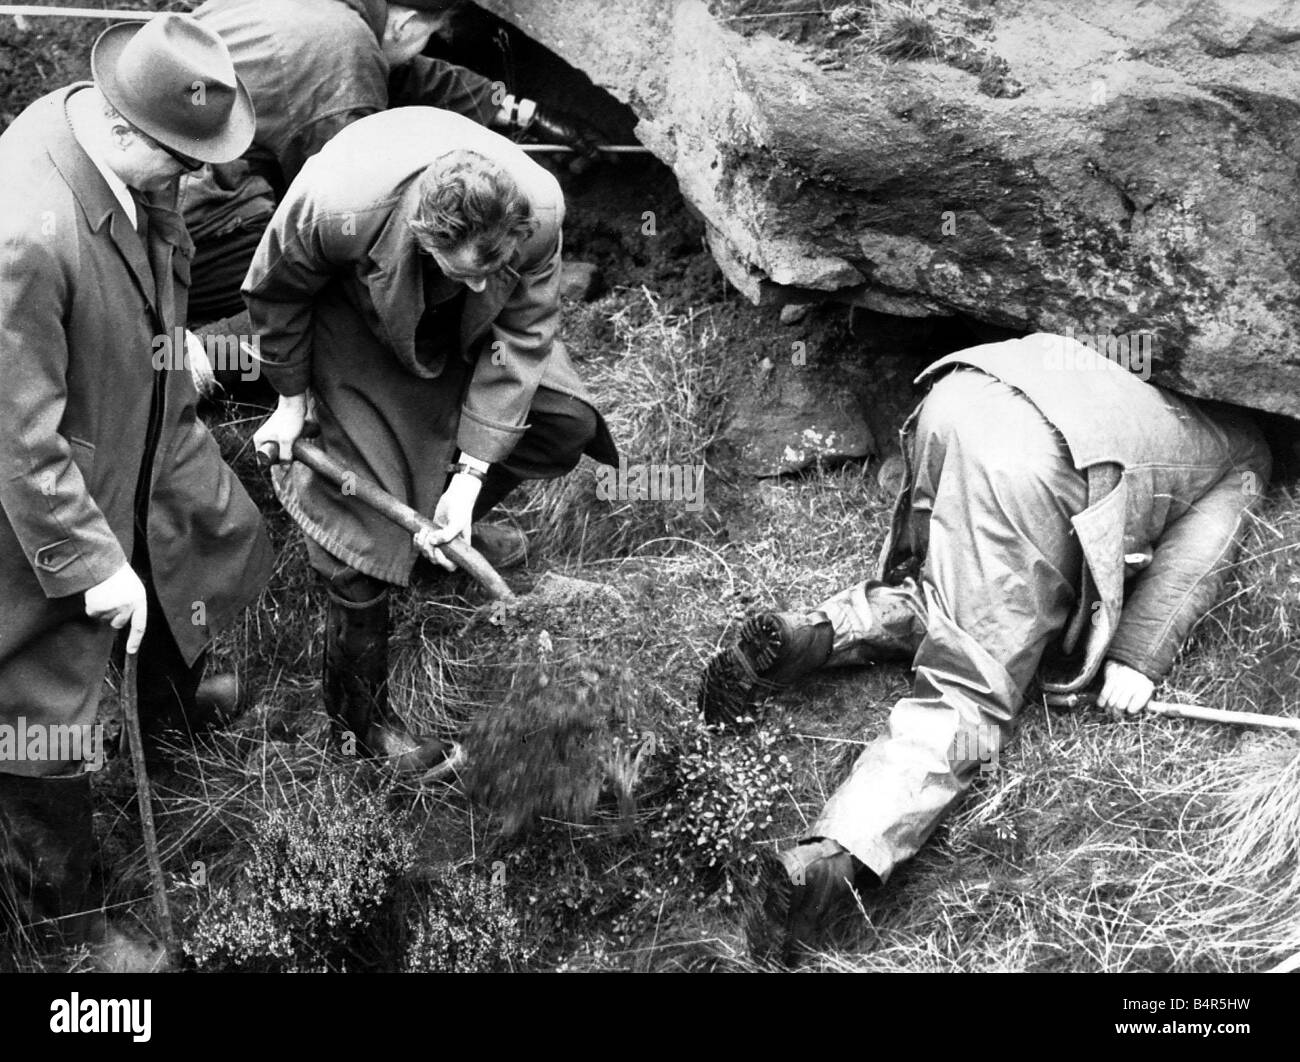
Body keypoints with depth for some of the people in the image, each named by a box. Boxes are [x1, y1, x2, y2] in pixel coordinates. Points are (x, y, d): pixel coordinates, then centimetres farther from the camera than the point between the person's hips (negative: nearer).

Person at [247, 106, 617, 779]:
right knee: (362, 502, -10)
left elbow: (521, 339, -24)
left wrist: (469, 476, -26)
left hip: (468, 329, 3)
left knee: (567, 421, -9)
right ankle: (357, 711, 4)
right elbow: (275, 293, -19)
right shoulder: (336, 208, -42)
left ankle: (447, 521, 18)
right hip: (357, 317, -3)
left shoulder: (539, 212, -36)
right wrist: (291, 399, -7)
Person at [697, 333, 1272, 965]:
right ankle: (830, 864, -24)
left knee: (941, 599, 29)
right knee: (971, 697, -6)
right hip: (1030, 463, -6)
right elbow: (1192, 560, 10)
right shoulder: (1244, 463, 25)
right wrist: (1138, 660, 7)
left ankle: (810, 634, 4)